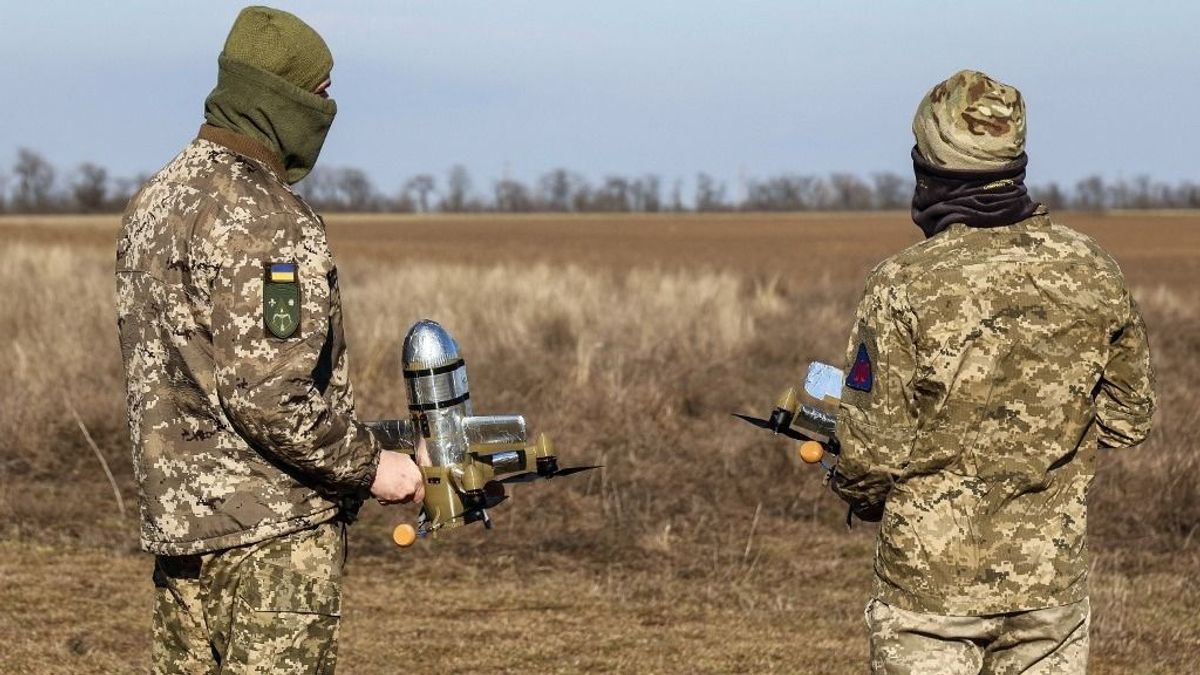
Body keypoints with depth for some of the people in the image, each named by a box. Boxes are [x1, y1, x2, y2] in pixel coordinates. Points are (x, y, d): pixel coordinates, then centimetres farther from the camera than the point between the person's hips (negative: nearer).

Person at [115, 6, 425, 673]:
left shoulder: (154, 201, 12)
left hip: (175, 514, 9)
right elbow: (266, 393, -24)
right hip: (270, 525, -9)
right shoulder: (260, 217, -18)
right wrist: (370, 463, -12)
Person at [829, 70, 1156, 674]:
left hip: (931, 581, -3)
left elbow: (871, 450, -12)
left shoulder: (906, 286, -15)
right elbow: (1128, 417, 9)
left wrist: (861, 495, 9)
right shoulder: (1093, 273, -1)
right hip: (1052, 578, 4)